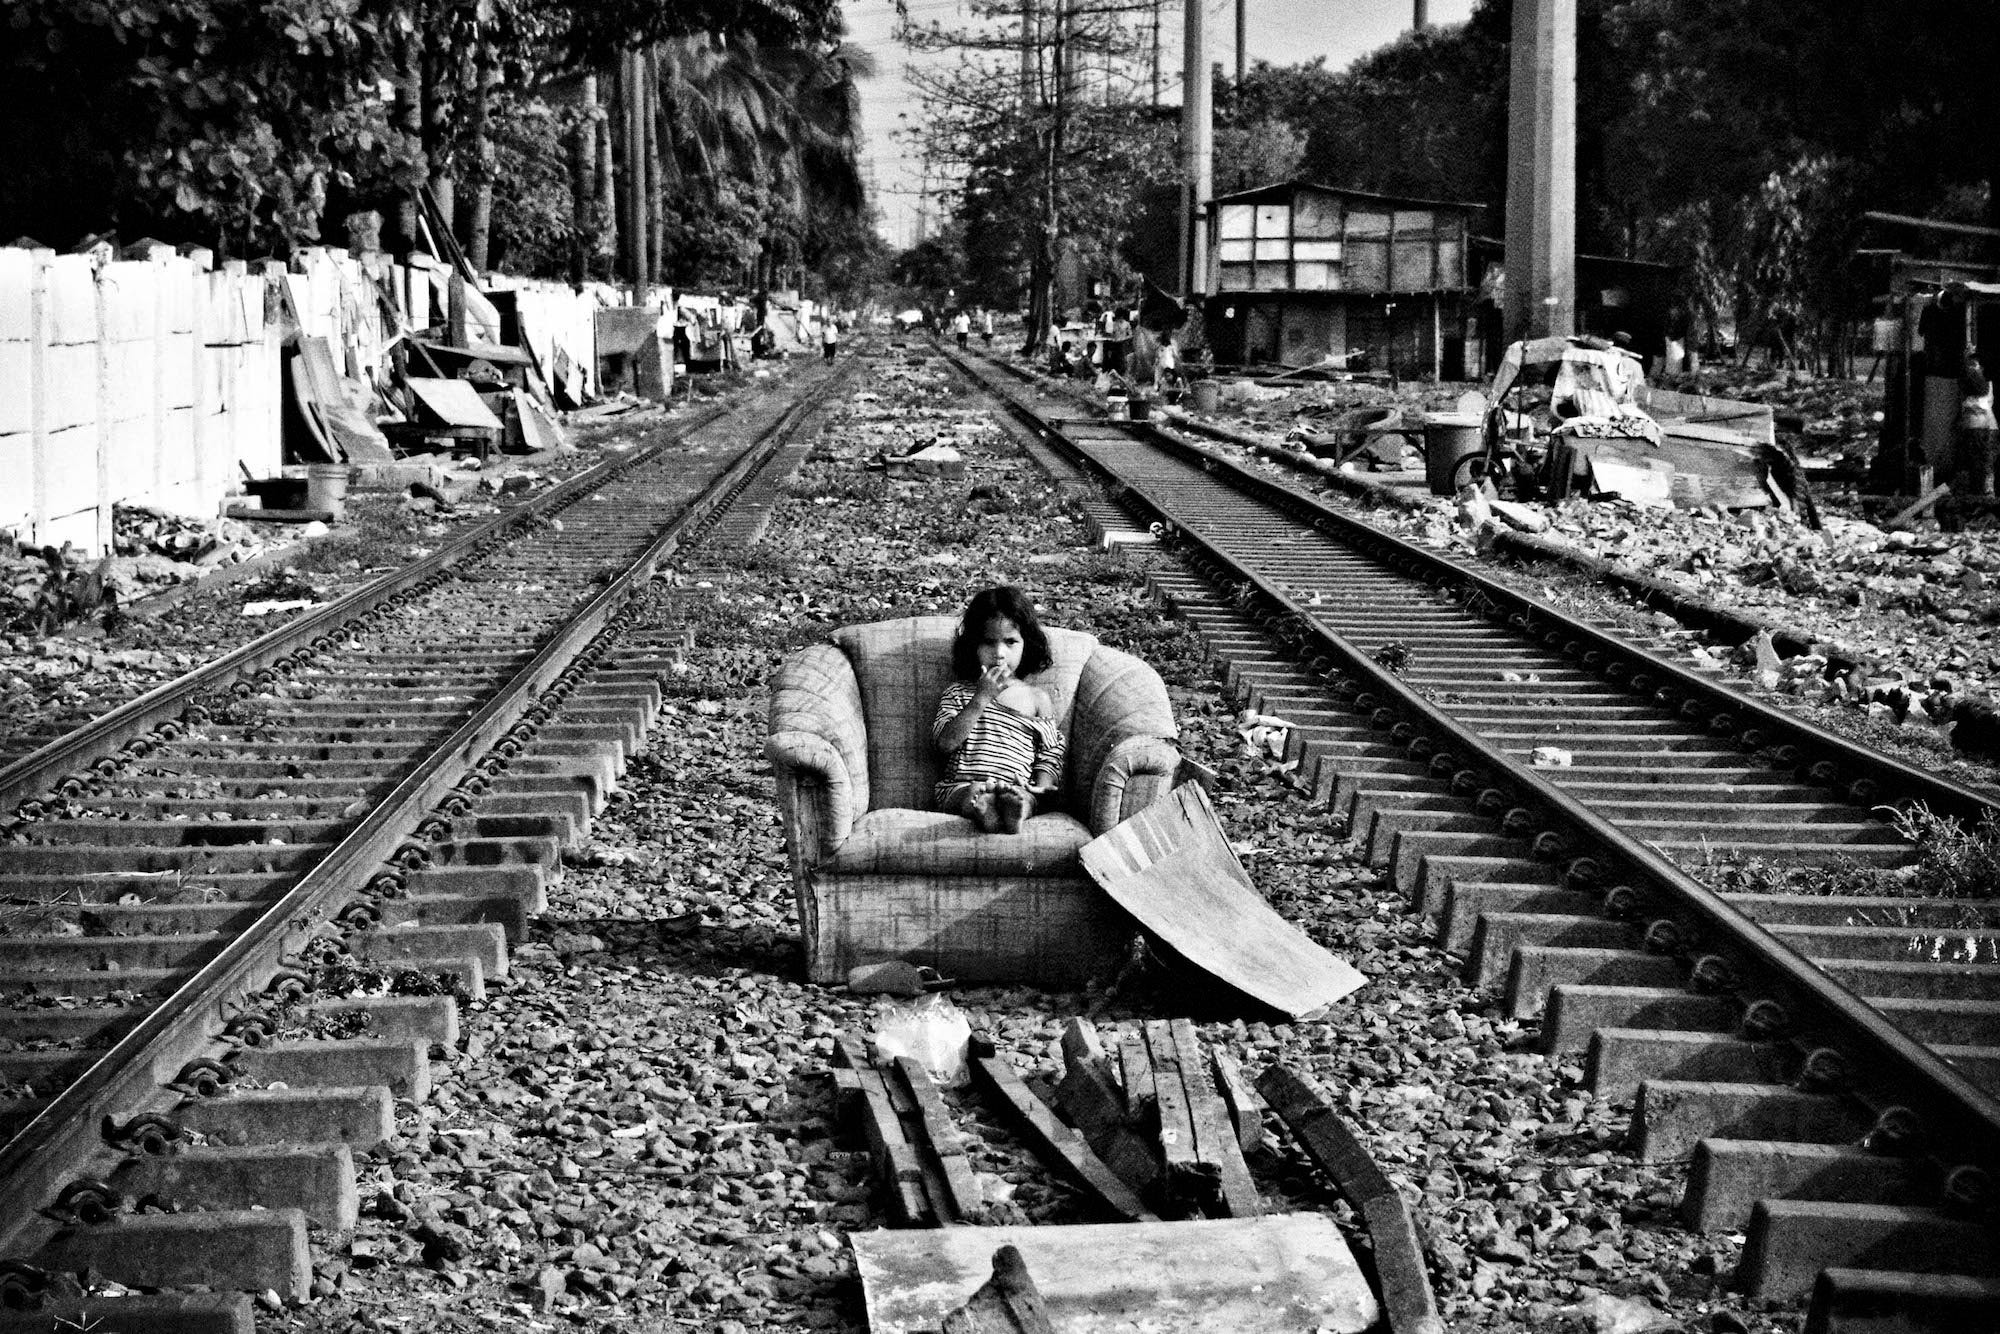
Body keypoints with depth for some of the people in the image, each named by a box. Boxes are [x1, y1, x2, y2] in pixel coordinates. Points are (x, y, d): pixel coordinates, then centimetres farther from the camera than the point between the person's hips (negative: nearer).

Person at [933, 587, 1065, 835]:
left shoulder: (1037, 698, 18)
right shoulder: (958, 693, 16)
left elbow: (1050, 756, 16)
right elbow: (945, 743, 0)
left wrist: (1041, 787, -7)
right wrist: (981, 698, -5)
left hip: (1016, 788, 0)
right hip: (959, 787, 0)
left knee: (1021, 798, -36)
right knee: (975, 793, -37)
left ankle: (1013, 813, -70)